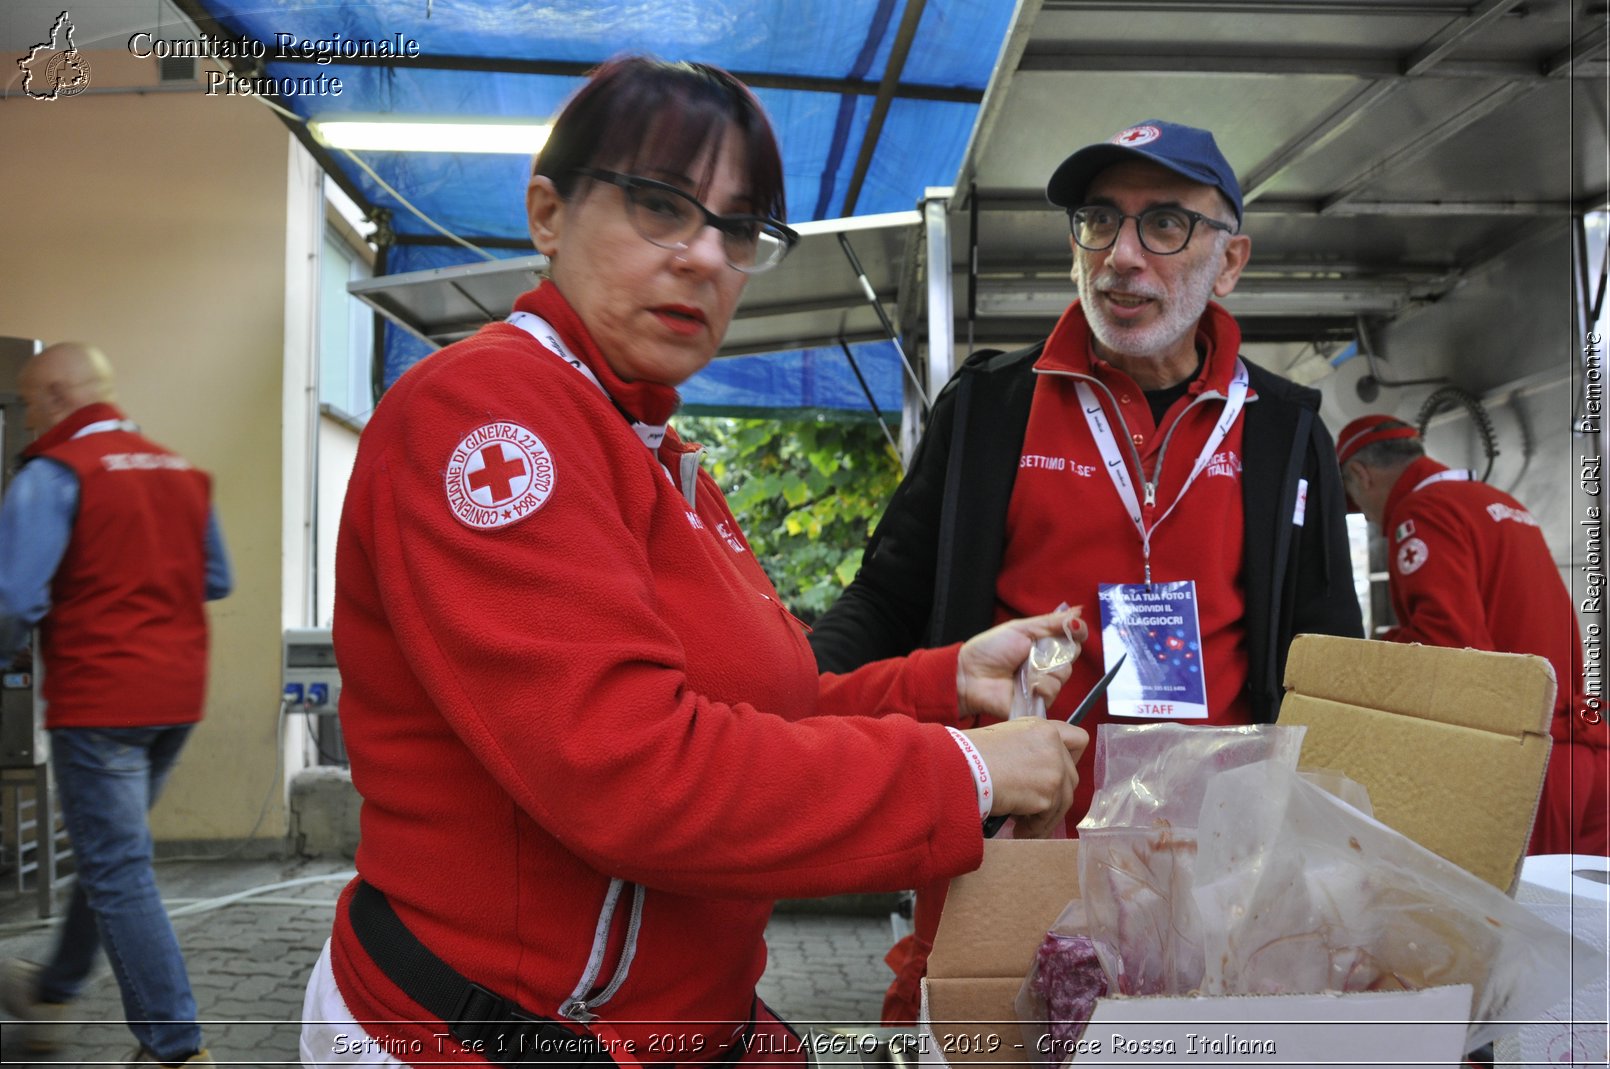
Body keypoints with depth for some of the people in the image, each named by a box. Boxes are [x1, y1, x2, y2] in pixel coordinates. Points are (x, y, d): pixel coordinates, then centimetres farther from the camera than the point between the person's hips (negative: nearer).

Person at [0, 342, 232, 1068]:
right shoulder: (184, 472, 9)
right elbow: (216, 581, 16)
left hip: (98, 700, -7)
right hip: (177, 697, 7)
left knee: (118, 873, 1)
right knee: (111, 852, 22)